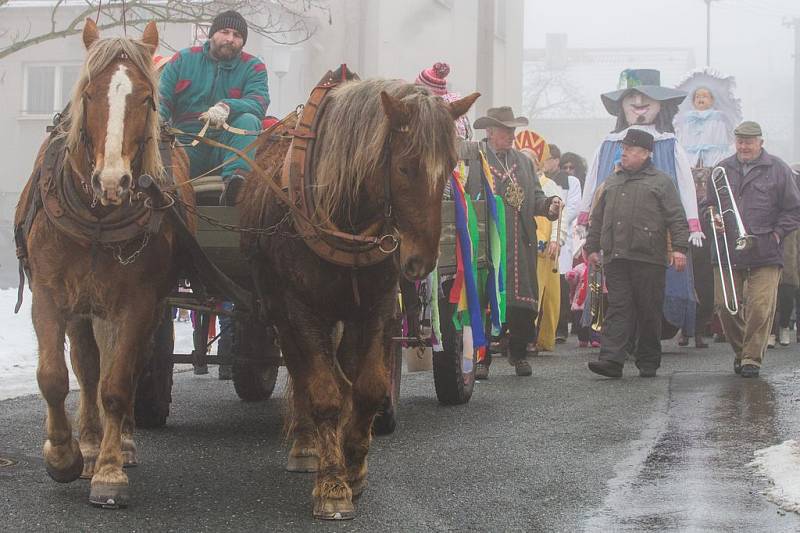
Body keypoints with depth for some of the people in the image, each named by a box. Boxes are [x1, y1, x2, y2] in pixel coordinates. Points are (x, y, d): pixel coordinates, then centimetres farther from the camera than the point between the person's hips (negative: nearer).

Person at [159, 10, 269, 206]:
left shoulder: (253, 67, 8)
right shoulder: (184, 59, 12)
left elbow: (259, 102, -11)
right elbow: (161, 98, 6)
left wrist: (227, 107, -32)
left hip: (226, 147, -1)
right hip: (186, 145, 1)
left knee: (248, 120, -31)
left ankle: (235, 179, -49)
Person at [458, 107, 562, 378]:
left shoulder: (524, 162, 18)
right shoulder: (472, 158, 0)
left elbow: (534, 198, 16)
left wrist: (549, 205, -5)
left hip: (521, 246, 5)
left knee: (524, 304, 4)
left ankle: (519, 354, 22)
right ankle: (481, 358, 7)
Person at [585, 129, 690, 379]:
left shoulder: (661, 182, 5)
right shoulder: (612, 182, 19)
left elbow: (677, 218, -1)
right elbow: (597, 218, 23)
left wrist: (679, 248, -11)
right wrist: (592, 247, 18)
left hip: (648, 259, -3)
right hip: (615, 259, 3)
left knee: (649, 311, 2)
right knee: (618, 308, -5)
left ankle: (648, 362, 12)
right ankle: (612, 359, -13)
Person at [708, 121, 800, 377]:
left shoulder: (778, 169, 2)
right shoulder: (722, 170, 12)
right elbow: (709, 204, 24)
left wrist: (776, 234, -5)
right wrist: (714, 219, 3)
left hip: (765, 253, -3)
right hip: (728, 251, 3)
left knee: (761, 307, -8)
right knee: (725, 306, 3)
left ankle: (752, 357, 3)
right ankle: (740, 350, 22)